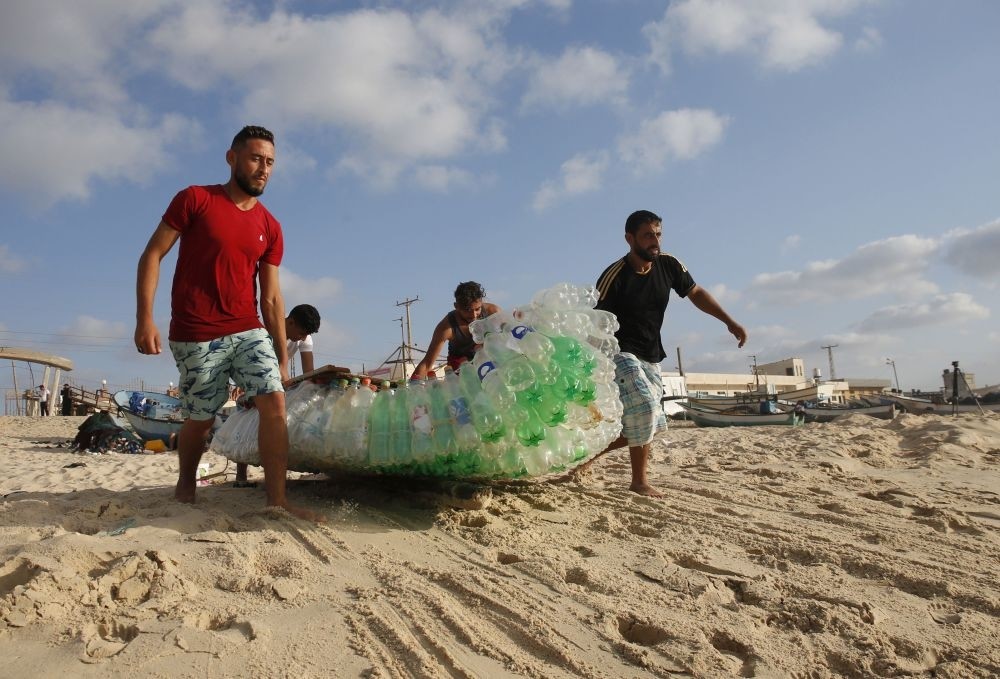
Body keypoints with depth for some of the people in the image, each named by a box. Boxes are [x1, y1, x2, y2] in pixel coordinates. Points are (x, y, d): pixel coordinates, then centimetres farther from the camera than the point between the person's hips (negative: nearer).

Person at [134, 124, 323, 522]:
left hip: (249, 331, 4)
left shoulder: (270, 228, 7)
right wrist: (144, 318, -15)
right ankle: (185, 487, 35)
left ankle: (277, 501, -6)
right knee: (200, 419, 7)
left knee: (275, 403, -11)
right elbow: (153, 255, -4)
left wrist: (283, 357, 5)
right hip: (196, 336, -3)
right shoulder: (194, 200, -3)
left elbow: (271, 297, 7)